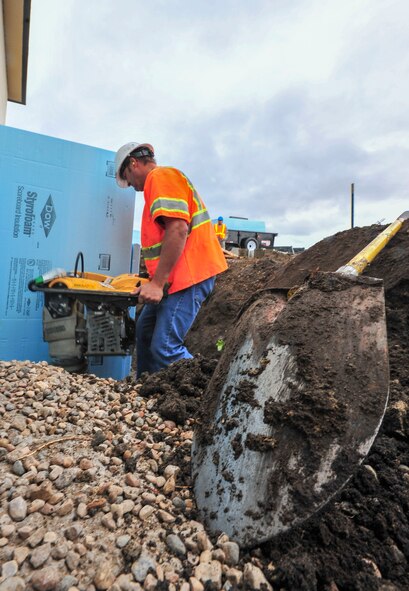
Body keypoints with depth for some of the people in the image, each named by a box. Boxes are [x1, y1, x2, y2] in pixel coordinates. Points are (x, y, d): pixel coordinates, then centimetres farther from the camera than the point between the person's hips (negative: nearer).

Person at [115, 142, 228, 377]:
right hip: (178, 275, 11)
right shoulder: (165, 178, 25)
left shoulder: (160, 177, -7)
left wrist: (157, 283, -22)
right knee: (145, 330, 17)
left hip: (189, 275, -11)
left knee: (165, 348, -14)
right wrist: (155, 278, 25)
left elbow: (178, 229, -22)